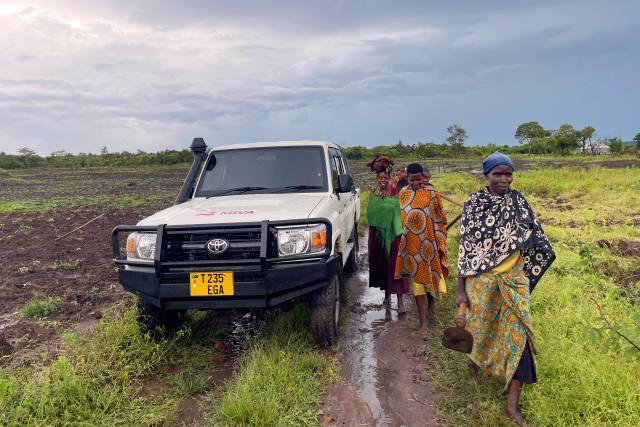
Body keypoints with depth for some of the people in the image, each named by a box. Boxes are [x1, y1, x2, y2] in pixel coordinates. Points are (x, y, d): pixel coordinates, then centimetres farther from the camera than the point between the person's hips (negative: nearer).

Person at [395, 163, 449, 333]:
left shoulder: (432, 193, -5)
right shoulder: (403, 194, 2)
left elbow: (440, 220, -2)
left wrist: (441, 244, -5)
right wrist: (401, 243, 11)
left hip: (429, 245, -1)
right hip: (411, 246, 1)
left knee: (430, 274, 12)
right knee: (417, 279, 3)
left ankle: (431, 299, 45)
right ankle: (423, 320, 9)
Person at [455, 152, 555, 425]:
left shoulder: (518, 202, -1)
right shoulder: (473, 203, -9)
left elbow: (534, 238, 9)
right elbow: (464, 247, -8)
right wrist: (461, 289, -9)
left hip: (513, 279, 2)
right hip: (480, 279, -2)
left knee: (517, 334, -2)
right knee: (479, 326, 14)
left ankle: (512, 404, 8)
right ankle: (474, 357, 50)